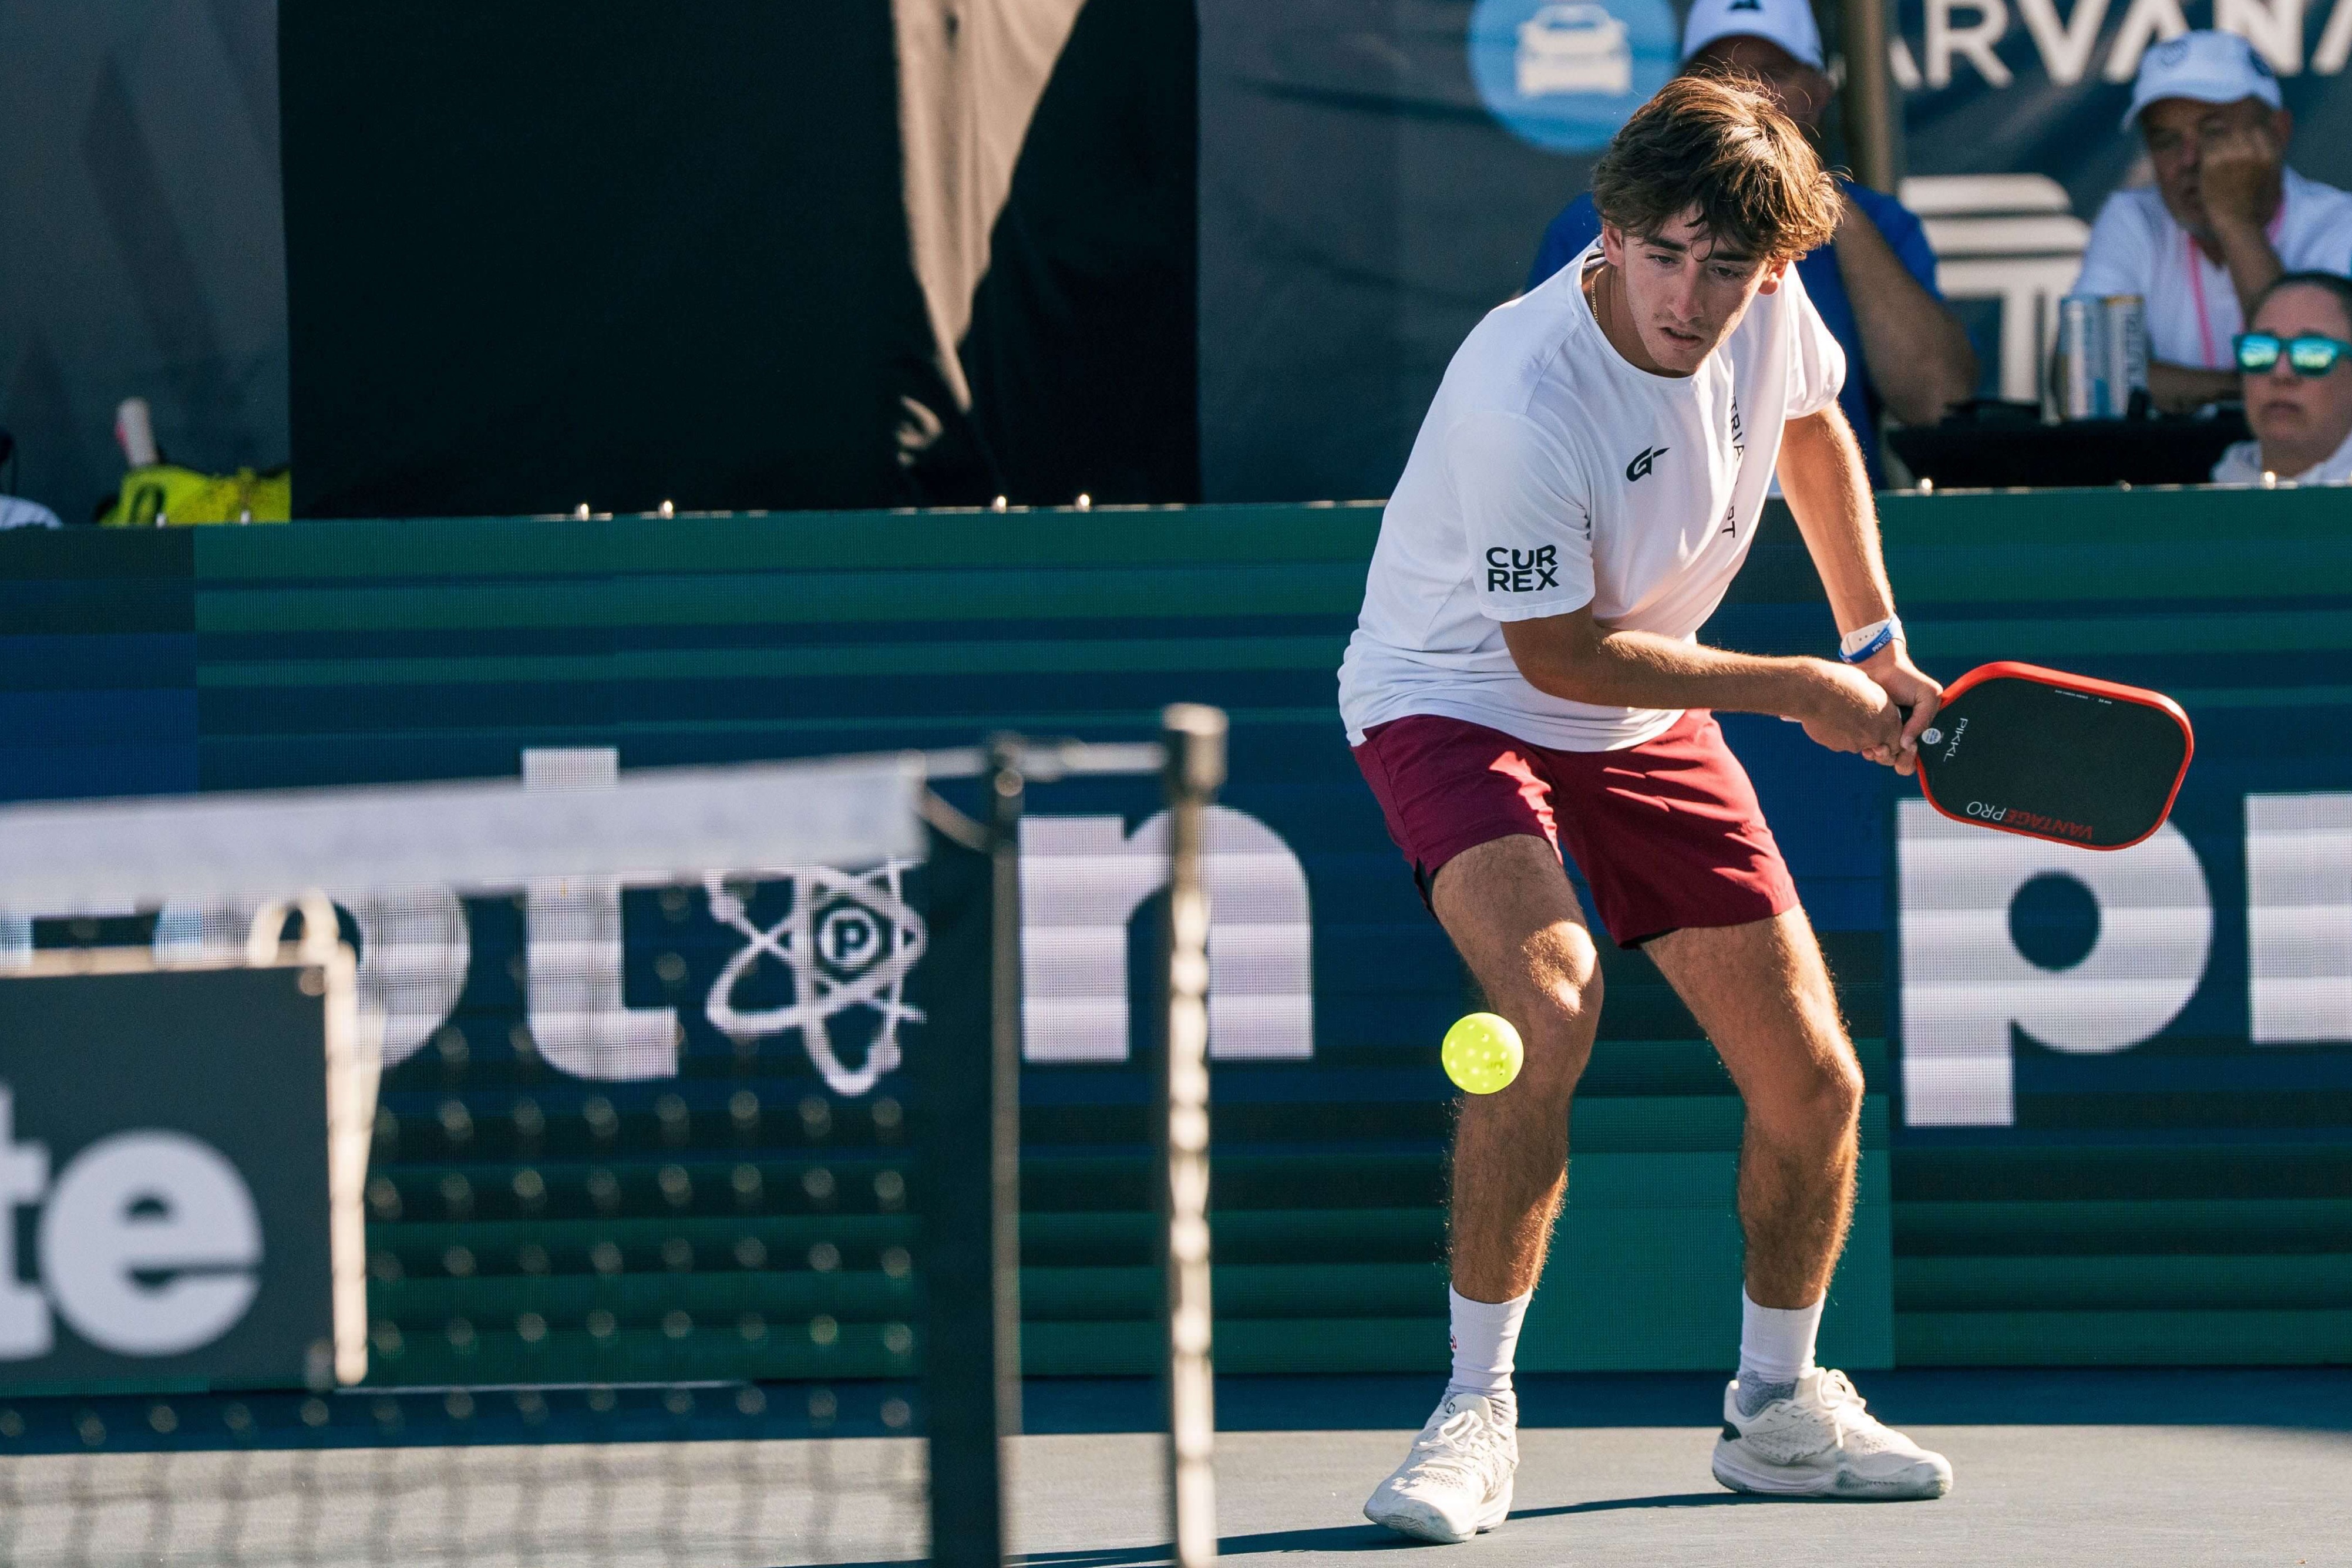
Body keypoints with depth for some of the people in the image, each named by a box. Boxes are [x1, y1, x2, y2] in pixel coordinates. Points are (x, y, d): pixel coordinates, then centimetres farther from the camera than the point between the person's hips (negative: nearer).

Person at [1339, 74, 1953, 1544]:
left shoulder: (1769, 309, -14)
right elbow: (1557, 652, -23)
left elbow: (1813, 431, 11)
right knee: (1554, 996, -34)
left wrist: (1879, 645, 10)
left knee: (1814, 1087, 1)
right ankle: (1477, 1413, -23)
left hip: (1644, 713, 6)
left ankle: (1782, 1411, 25)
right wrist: (1796, 691, -17)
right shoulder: (1526, 400, -34)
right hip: (1456, 697, -6)